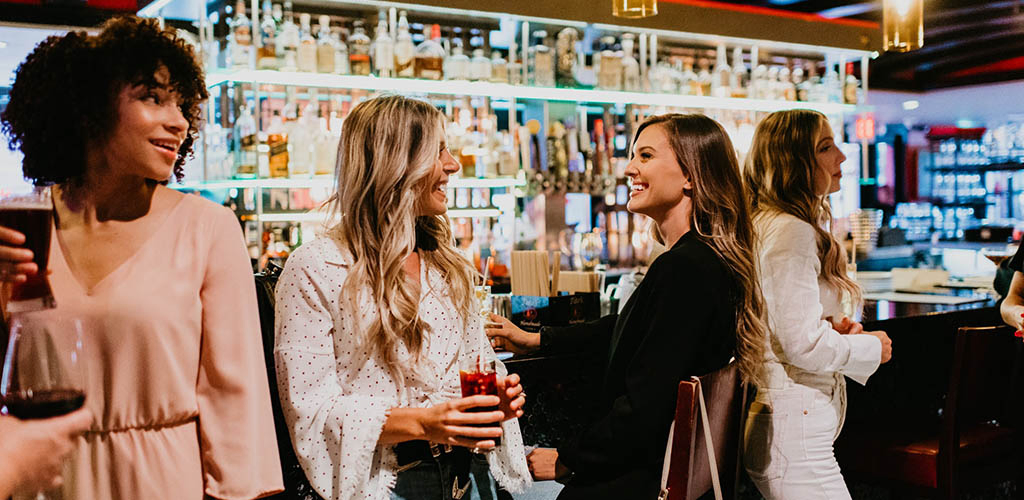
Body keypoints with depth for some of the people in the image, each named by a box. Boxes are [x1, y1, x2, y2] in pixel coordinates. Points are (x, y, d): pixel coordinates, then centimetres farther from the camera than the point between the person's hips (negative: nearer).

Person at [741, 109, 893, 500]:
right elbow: (803, 345, -22)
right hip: (790, 429, -10)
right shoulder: (792, 232, -18)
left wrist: (830, 327, 8)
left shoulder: (763, 224, 13)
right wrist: (872, 347, -5)